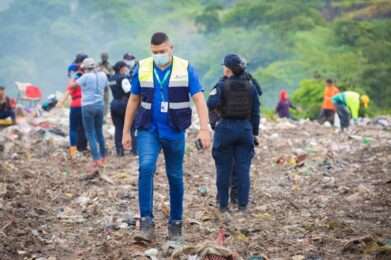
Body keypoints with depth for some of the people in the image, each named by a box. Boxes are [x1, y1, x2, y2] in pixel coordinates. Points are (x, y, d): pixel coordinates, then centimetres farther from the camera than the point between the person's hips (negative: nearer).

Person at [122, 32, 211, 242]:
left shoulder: (185, 69, -6)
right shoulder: (142, 68, 0)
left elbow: (199, 99, -13)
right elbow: (133, 100, 8)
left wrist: (204, 129, -25)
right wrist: (126, 132, 6)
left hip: (174, 132, 0)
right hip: (148, 130, 0)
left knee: (175, 177, 8)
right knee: (146, 168, -21)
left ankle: (175, 224, 22)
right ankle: (146, 223, -20)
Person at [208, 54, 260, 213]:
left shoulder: (222, 86, -9)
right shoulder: (250, 87, 3)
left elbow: (211, 104, -15)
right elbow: (255, 113, 5)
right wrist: (254, 133, 12)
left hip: (225, 128, -2)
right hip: (245, 128, 2)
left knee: (224, 169, 6)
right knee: (243, 168, 5)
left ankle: (223, 204, 9)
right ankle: (243, 204, 4)